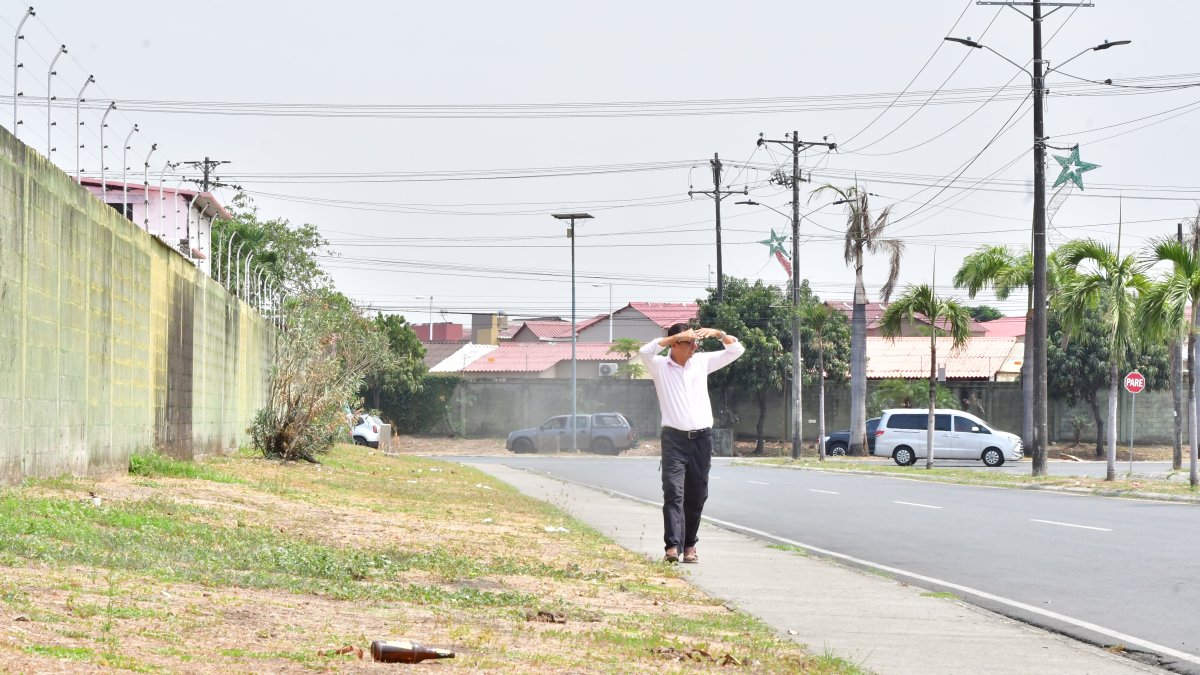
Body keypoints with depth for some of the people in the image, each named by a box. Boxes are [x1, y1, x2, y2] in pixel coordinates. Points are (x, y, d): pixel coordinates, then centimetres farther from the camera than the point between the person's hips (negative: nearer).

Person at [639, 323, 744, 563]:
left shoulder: (702, 361, 11)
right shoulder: (660, 366, 1)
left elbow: (736, 350, 12)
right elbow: (646, 351, -21)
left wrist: (718, 333, -6)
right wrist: (676, 336, -22)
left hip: (702, 437, 4)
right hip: (674, 438, -4)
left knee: (696, 496, 7)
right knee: (673, 492, -14)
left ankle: (689, 544, 18)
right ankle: (673, 546, -22)